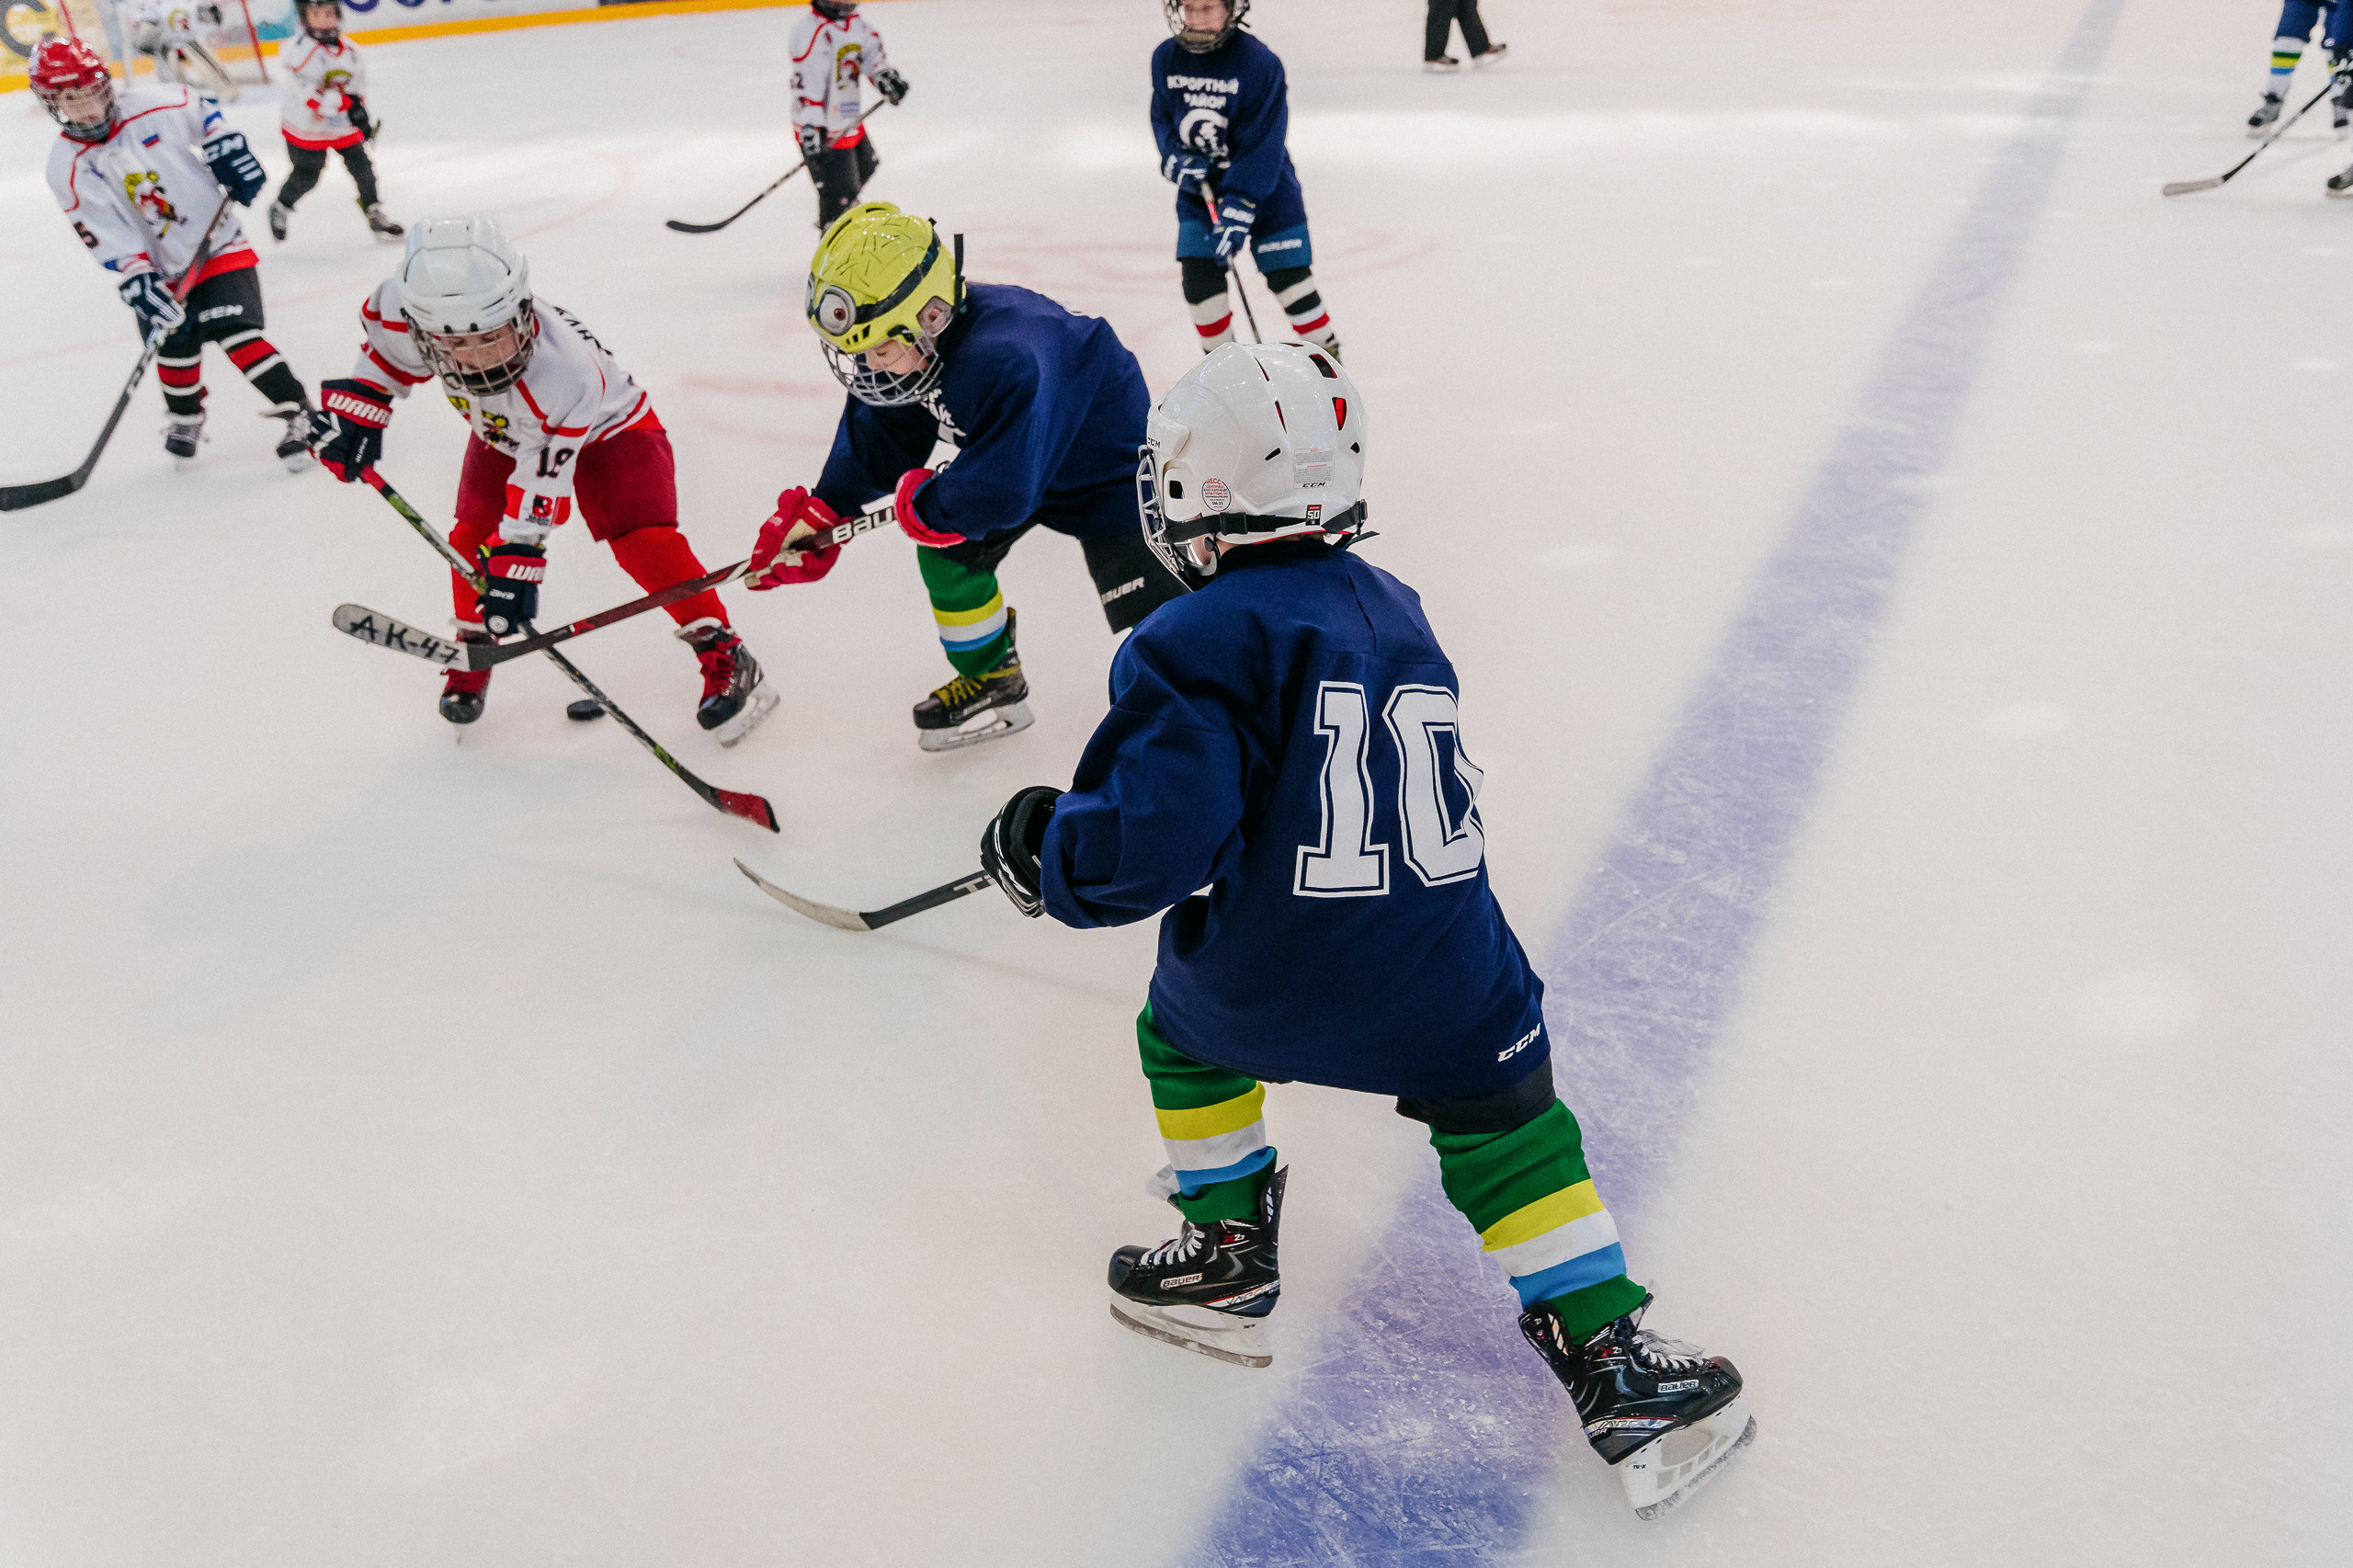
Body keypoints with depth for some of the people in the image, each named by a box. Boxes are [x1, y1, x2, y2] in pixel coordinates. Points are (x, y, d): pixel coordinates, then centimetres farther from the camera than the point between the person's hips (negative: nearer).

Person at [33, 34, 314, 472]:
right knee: (174, 342, 2)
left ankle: (300, 413, -11)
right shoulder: (69, 169, -12)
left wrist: (227, 149, -4)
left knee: (233, 332, -17)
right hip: (163, 266, 2)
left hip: (218, 241, -2)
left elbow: (202, 109, 7)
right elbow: (108, 238, -15)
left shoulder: (153, 107, -14)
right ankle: (185, 415, 32)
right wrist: (138, 283, -25)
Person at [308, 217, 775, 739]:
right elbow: (383, 347, -5)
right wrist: (356, 408, -5)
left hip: (604, 427, -5)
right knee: (474, 537, -5)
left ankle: (723, 656, -10)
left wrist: (517, 558, -33)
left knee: (644, 540, -21)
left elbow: (542, 473, -34)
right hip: (501, 431, 5)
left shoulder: (565, 374, -43)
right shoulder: (410, 308, -31)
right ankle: (475, 646, 21)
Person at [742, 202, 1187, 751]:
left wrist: (924, 503, -25)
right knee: (950, 553, 4)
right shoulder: (906, 343, -15)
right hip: (1009, 455, 8)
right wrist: (818, 513, -8)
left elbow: (1002, 490, -43)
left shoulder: (1004, 358, -43)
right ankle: (992, 683, 25)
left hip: (1105, 458, -8)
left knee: (1145, 601, -13)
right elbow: (875, 440, -1)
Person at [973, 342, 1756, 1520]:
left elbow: (1152, 838, -21)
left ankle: (1227, 1256, 38)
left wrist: (1040, 849, 0)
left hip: (1265, 985, -4)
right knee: (1506, 1127, 20)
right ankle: (1613, 1363, 17)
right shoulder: (1395, 609, 11)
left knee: (1184, 1033, 28)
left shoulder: (1197, 644, -12)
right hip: (1446, 983, 4)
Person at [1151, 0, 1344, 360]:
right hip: (1199, 189, 4)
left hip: (1265, 188, -4)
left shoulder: (1259, 63, -21)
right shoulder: (1166, 59, -5)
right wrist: (1177, 159, -11)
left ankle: (1328, 355, 19)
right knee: (1198, 278, -5)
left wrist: (1238, 210, -28)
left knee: (1290, 280, -3)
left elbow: (1261, 147, -23)